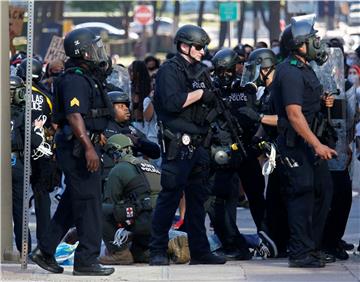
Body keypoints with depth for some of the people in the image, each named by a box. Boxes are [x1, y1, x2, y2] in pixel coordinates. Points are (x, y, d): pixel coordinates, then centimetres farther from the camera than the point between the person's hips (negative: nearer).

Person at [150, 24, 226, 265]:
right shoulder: (170, 70, -8)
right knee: (170, 196, -7)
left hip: (196, 144, 9)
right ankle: (158, 252, -3)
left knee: (197, 198, 10)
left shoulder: (196, 71, 20)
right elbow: (172, 102, -22)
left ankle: (200, 251, 15)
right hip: (177, 144, -9)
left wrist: (217, 96, 12)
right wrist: (201, 93, -16)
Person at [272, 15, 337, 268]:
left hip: (310, 143, 10)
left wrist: (322, 102, 10)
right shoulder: (291, 73, -17)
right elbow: (294, 114, -24)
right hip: (296, 145, -10)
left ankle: (312, 247, 21)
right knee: (302, 196, -8)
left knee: (324, 191, 12)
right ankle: (300, 253, -3)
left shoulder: (304, 69, 16)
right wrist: (317, 145, -27)